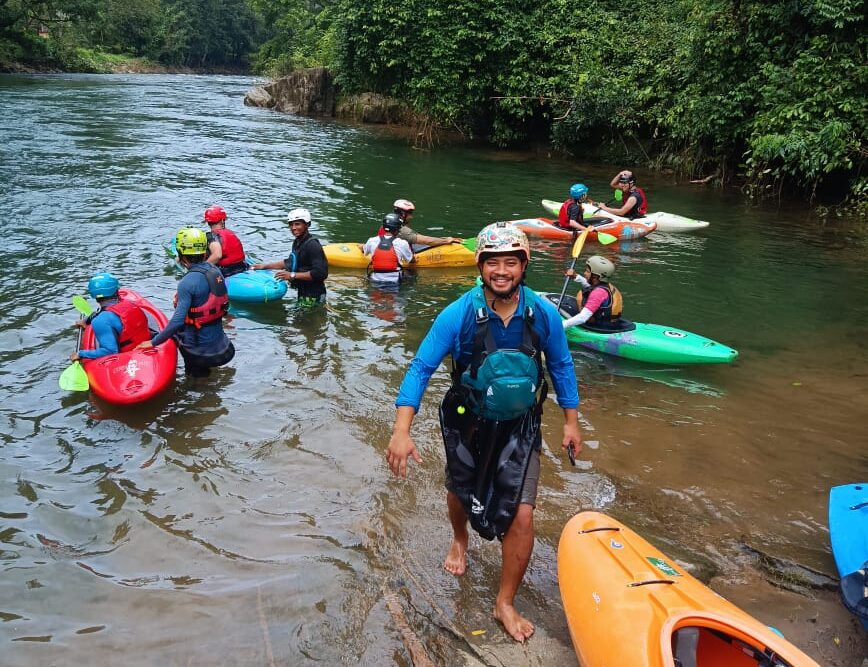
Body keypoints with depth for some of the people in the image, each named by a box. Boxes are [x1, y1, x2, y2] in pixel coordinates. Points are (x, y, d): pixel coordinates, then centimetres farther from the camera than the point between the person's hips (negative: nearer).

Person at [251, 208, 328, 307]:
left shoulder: (312, 245, -20)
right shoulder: (297, 242, 10)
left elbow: (321, 273, -27)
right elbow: (291, 262, 26)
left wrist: (293, 275, -22)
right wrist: (265, 266, 23)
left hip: (313, 297, -10)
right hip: (303, 293, 10)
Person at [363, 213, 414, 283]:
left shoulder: (372, 241, -1)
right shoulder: (402, 244, -8)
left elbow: (363, 250, 22)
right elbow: (411, 260, 9)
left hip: (375, 280, 3)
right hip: (394, 281, -3)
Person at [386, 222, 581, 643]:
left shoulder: (543, 315, -15)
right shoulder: (459, 314, -22)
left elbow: (561, 366, 2)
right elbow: (421, 368, -20)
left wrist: (571, 421, 5)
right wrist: (401, 430, -28)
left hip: (519, 427, 1)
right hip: (467, 423, 0)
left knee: (521, 517, -8)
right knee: (460, 493, 23)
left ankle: (505, 603, 16)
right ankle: (459, 541, 60)